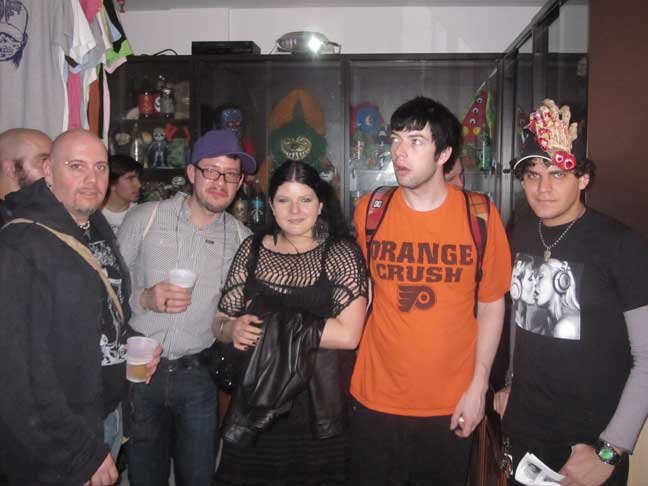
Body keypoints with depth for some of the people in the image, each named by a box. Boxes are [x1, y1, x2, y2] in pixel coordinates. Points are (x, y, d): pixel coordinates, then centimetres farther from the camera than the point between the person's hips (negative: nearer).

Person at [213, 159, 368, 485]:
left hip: (317, 407, -2)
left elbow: (348, 335, -16)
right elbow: (220, 323, 8)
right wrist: (233, 329, -16)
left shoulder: (341, 253, -5)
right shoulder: (252, 249, 5)